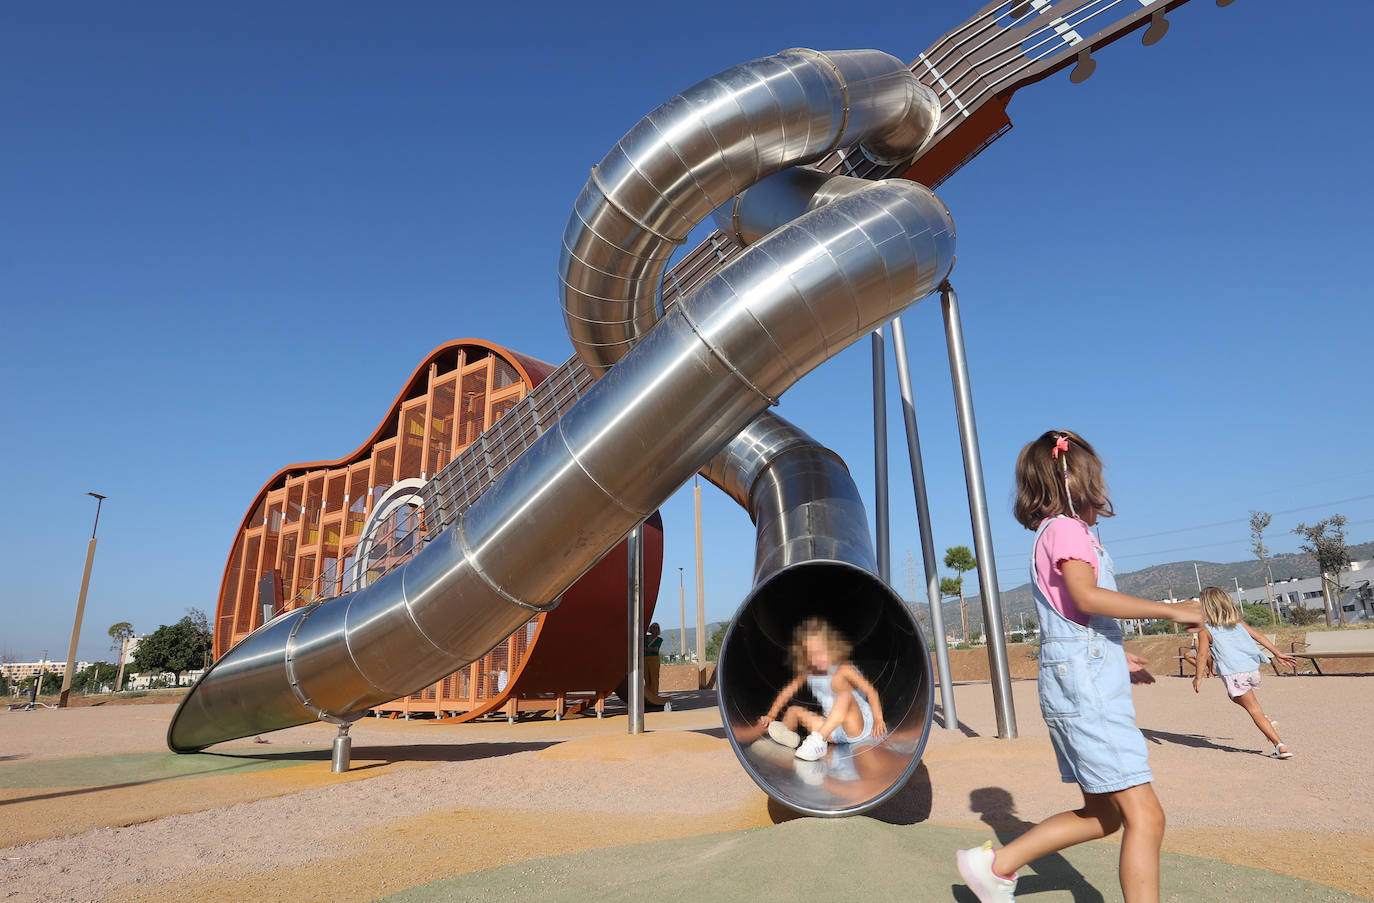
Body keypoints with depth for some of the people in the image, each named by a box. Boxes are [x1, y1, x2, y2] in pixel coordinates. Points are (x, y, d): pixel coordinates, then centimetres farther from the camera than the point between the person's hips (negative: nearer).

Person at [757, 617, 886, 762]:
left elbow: (871, 691, -14)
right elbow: (787, 692, 5)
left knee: (845, 696, -34)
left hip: (858, 727, -6)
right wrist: (771, 715, -4)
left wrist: (878, 720, -21)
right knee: (794, 710, 2)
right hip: (833, 731, 6)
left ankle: (818, 739, -42)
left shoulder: (844, 670, -12)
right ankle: (786, 732, -31)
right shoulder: (807, 674, 3)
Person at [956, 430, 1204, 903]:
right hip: (1085, 683, -10)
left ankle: (995, 863, 20)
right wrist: (1170, 610, -20)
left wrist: (1114, 654, 33)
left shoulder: (1054, 534, 20)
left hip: (1082, 683, 10)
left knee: (1103, 815, 15)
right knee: (1144, 814, -8)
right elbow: (1086, 597, -25)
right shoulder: (1065, 529, -9)